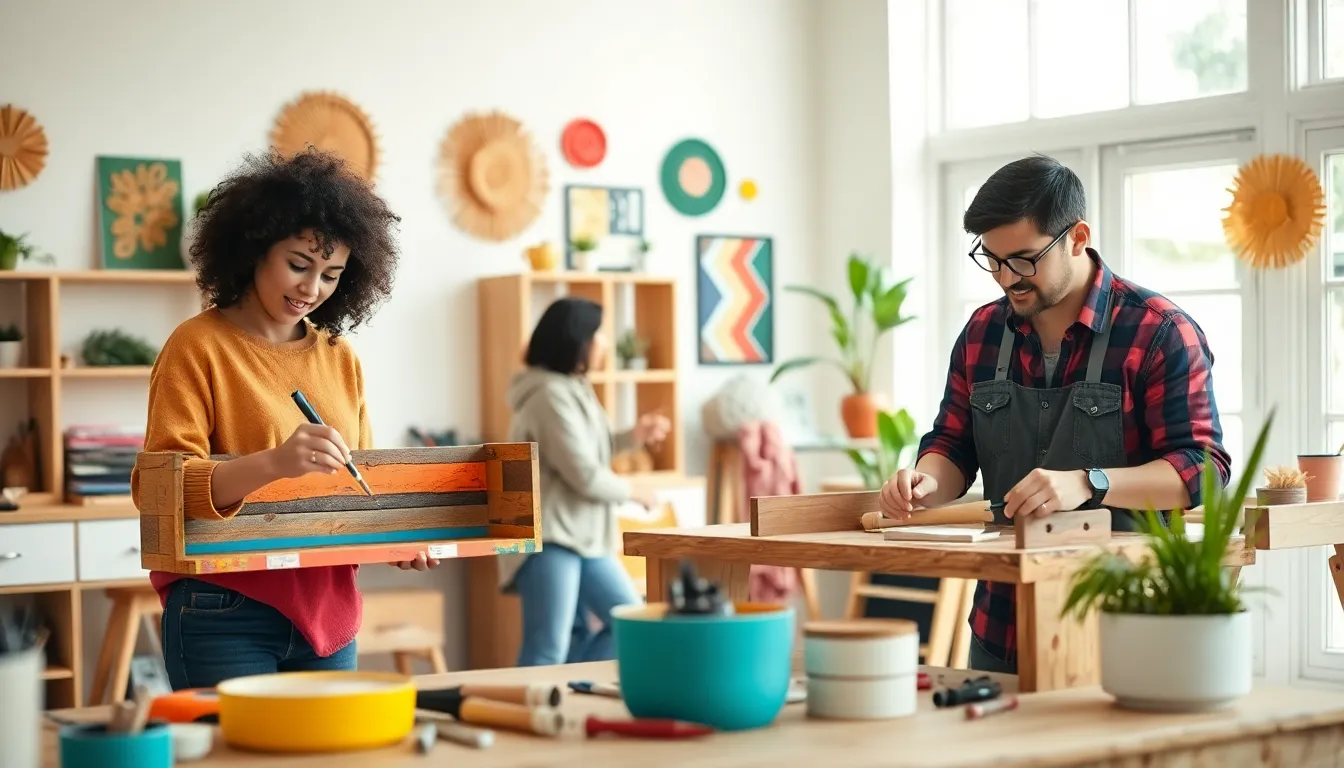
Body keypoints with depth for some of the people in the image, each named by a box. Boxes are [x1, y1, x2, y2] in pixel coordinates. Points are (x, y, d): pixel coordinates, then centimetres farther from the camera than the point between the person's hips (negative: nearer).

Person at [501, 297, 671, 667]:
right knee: (548, 650, -11)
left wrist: (632, 437, 16)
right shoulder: (551, 395, -19)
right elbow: (585, 476, -21)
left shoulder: (572, 388, 15)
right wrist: (629, 490, -3)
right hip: (549, 538, -11)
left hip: (582, 535, 11)